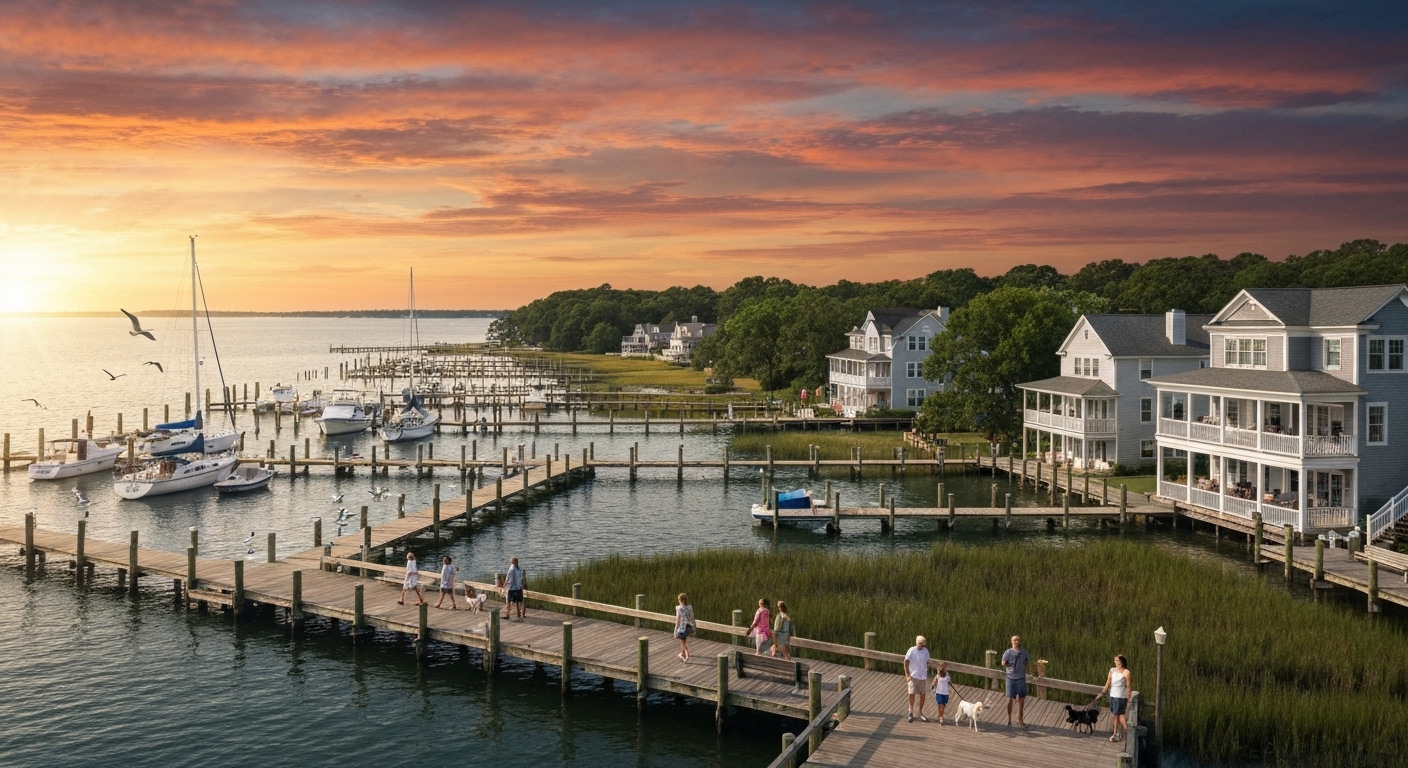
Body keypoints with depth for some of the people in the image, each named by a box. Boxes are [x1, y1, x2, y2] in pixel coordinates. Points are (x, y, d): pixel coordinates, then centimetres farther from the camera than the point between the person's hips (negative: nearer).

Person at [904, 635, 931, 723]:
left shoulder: (925, 651, -1)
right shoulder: (911, 651, -13)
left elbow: (927, 663, 9)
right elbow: (906, 663, -8)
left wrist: (927, 675, 8)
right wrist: (907, 675, -13)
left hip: (923, 676, 3)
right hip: (913, 676, -3)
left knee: (922, 695, 7)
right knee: (912, 694, -3)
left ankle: (920, 713, 22)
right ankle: (911, 712, 14)